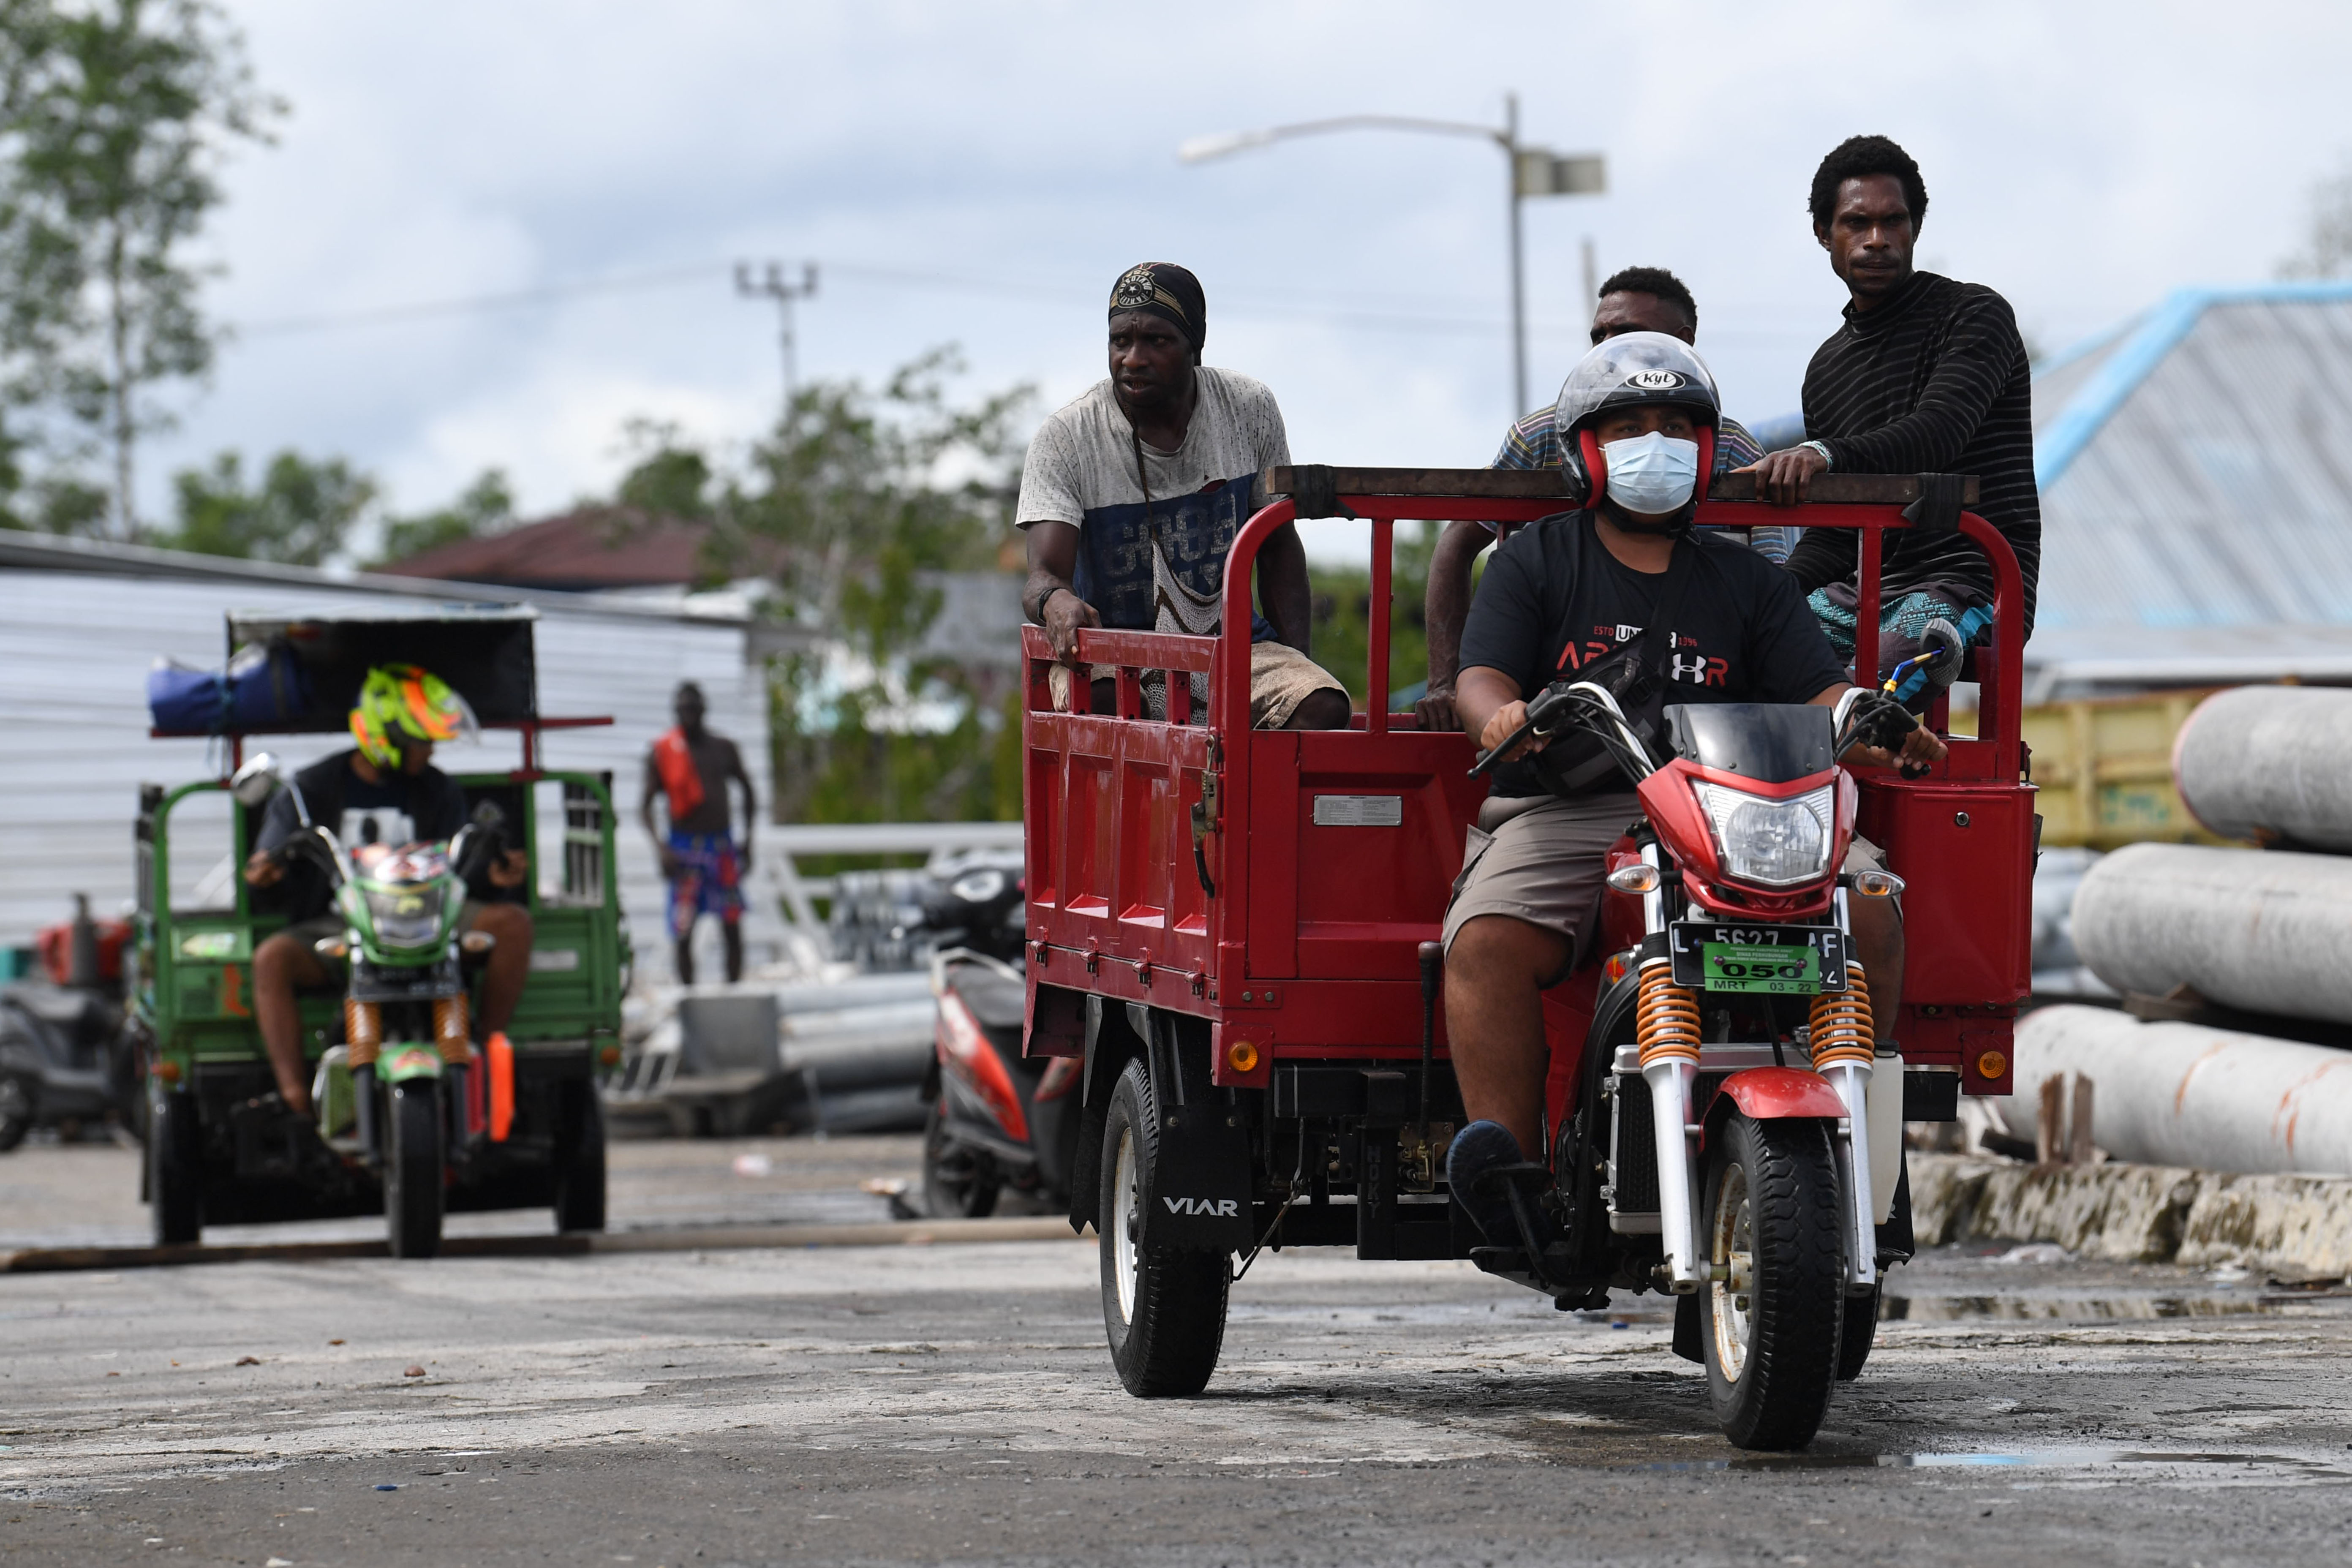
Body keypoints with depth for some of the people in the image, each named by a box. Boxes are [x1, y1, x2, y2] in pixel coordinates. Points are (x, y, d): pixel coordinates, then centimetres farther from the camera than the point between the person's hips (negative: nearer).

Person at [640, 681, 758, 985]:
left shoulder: (723, 749, 8)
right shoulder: (661, 754, 0)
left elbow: (748, 791, 19)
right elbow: (645, 806, -1)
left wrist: (748, 841, 9)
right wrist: (661, 847, -16)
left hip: (723, 845, 3)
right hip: (684, 847, -3)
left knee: (732, 928, 1)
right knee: (683, 933, -7)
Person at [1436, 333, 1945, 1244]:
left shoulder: (1746, 581, 21)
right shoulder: (1534, 562, 15)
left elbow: (1818, 691, 10)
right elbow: (1482, 677, 1)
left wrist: (1875, 725, -15)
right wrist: (1498, 717, -25)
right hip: (1563, 811, -2)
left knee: (1868, 916, -23)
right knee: (1487, 940, -33)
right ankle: (1504, 1161, -35)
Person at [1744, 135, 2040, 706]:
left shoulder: (1974, 316, -1)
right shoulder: (1828, 369, 20)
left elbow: (1938, 433, -21)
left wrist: (1825, 455, -39)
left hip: (1971, 580, -7)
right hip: (1868, 589, 7)